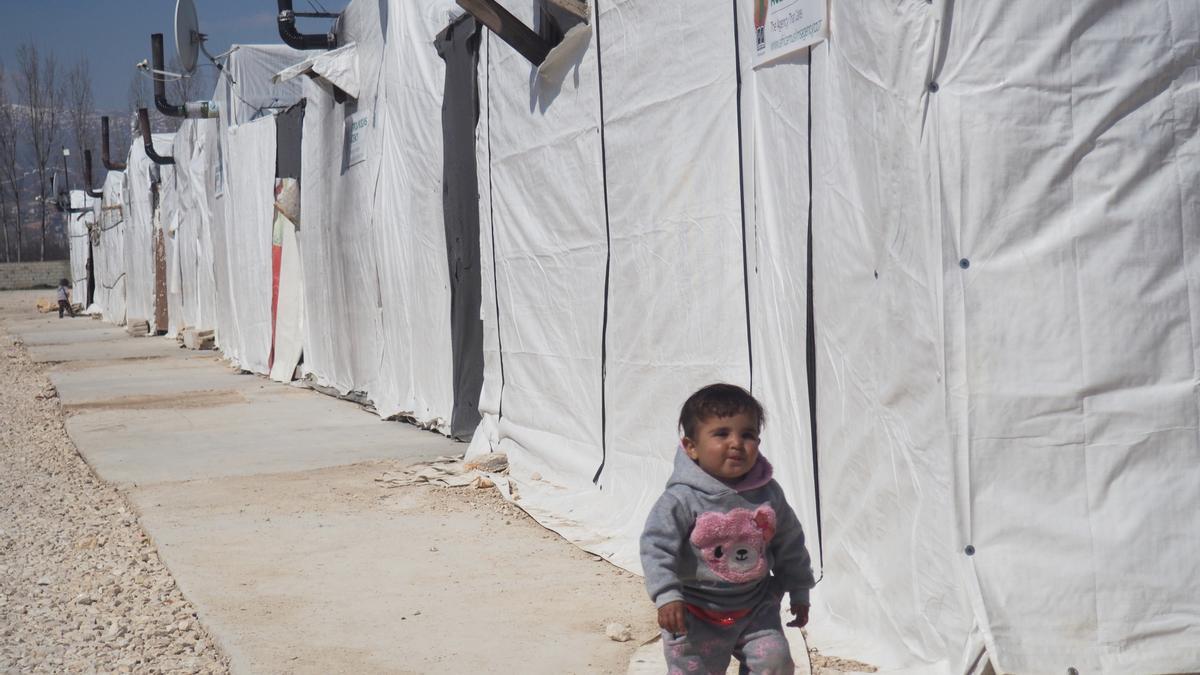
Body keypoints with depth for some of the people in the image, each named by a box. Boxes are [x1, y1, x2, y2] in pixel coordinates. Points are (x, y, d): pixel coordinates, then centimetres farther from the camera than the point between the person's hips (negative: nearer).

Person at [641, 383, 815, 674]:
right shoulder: (682, 499, -19)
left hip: (755, 608, 3)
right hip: (697, 613, -3)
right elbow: (656, 546, -21)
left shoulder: (769, 494, -5)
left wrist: (799, 592, 14)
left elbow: (790, 544, 8)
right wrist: (667, 596, -31)